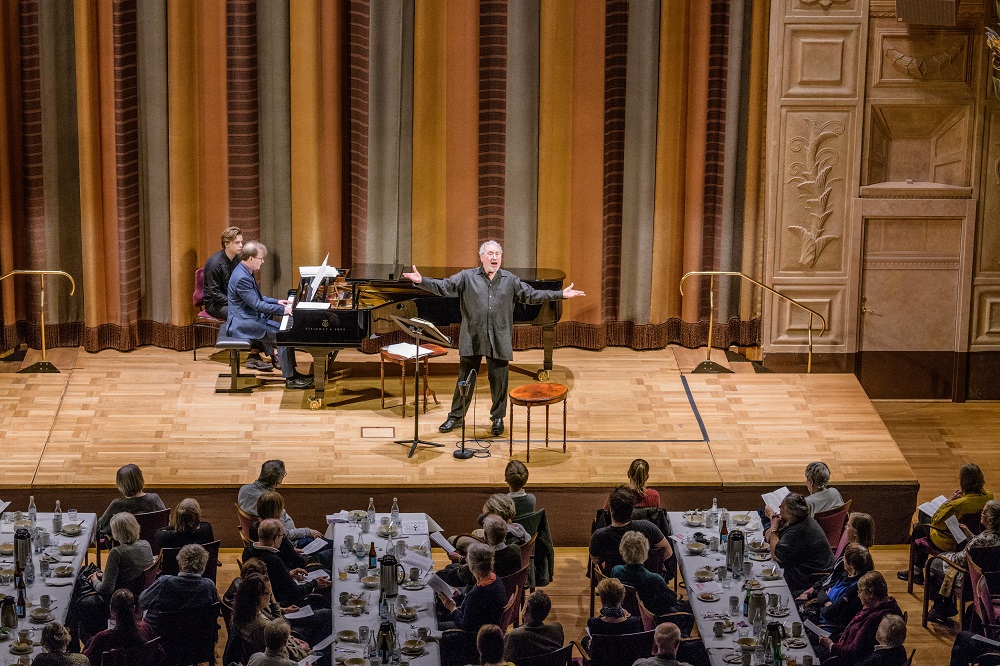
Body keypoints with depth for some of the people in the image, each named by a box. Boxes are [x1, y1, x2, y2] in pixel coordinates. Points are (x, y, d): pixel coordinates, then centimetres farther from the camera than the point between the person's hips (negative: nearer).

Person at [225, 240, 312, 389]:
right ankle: (290, 379, -11)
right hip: (244, 324, -11)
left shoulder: (245, 272, 10)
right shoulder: (242, 278, -24)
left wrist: (277, 301, 13)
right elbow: (257, 305, -25)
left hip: (252, 318, 11)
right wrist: (283, 310, -21)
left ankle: (291, 372, 9)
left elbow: (257, 297, 22)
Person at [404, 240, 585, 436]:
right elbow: (443, 287, -5)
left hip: (499, 341, 1)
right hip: (472, 339, -1)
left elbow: (532, 294, 9)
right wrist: (421, 280, -21)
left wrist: (561, 294, 3)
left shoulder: (510, 280, 7)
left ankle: (498, 418, 22)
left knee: (498, 381, 6)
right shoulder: (467, 277, 1)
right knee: (465, 379, 6)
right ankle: (456, 417, 18)